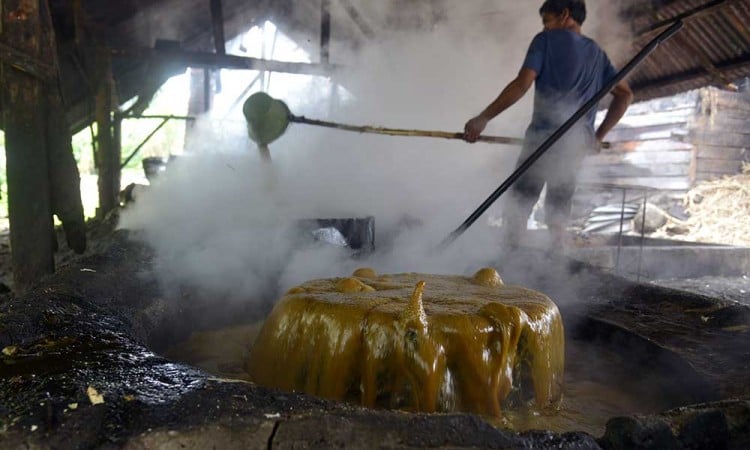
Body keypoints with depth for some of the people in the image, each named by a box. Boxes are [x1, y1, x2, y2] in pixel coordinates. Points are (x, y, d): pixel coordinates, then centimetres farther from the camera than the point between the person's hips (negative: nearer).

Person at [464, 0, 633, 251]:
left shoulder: (547, 40, 3)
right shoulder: (597, 53, 20)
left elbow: (522, 85, -10)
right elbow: (625, 95, 13)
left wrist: (483, 118, -10)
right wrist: (599, 136, 15)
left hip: (543, 138, -5)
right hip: (577, 145, 5)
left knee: (518, 207, 1)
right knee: (559, 210, 13)